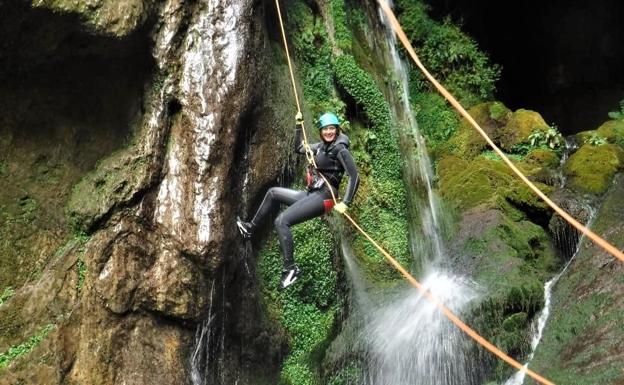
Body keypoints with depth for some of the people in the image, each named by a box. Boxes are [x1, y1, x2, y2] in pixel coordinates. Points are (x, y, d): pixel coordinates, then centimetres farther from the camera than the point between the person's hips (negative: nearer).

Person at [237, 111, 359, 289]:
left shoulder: (340, 149, -12)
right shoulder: (322, 146, 13)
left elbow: (354, 176, -19)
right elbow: (298, 148, 26)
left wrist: (345, 203, -26)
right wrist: (298, 125, 18)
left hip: (323, 197, -9)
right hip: (311, 194, 9)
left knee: (282, 221, -20)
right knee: (273, 192, 19)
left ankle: (291, 268, -17)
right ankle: (250, 228, 27)